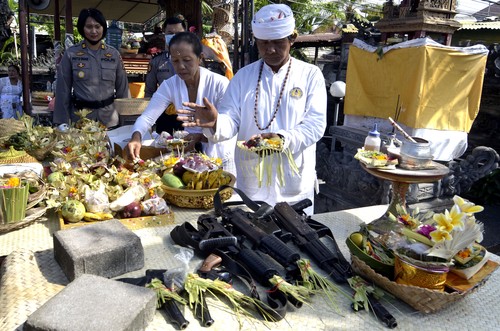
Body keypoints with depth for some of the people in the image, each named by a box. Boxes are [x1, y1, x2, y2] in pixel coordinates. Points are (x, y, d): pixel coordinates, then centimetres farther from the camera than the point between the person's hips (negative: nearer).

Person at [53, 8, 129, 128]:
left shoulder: (114, 54, 2)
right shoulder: (70, 54, -3)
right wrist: (62, 122, -3)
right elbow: (63, 90, -1)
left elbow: (122, 88, 6)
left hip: (109, 117, 2)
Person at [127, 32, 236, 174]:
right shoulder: (169, 85, -8)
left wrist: (201, 136, -34)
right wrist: (136, 137, -35)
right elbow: (147, 117, -15)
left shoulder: (219, 83, -20)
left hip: (220, 157, -3)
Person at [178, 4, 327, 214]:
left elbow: (315, 124, -11)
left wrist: (283, 139, -29)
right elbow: (231, 118, -4)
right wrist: (215, 122, -27)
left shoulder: (310, 75, -2)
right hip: (250, 181, 2)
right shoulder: (243, 76, 4)